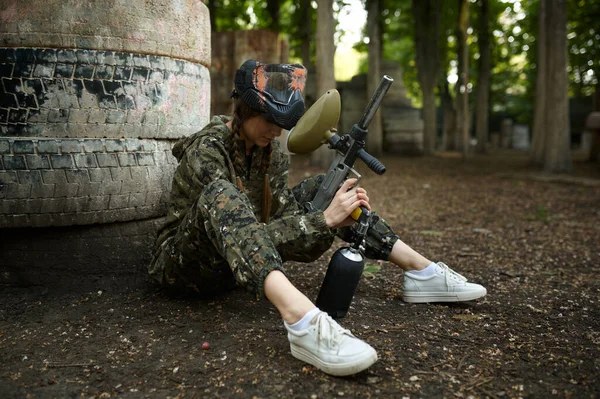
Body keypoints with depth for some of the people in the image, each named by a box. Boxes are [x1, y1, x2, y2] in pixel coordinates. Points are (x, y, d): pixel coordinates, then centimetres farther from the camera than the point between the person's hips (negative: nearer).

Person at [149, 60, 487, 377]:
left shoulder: (271, 150, 1)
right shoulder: (206, 150, -21)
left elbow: (285, 218, -6)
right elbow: (248, 232, -30)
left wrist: (340, 214, -24)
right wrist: (325, 220, -36)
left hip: (242, 264, 7)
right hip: (184, 264, -6)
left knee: (320, 188, -1)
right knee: (220, 196, -39)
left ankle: (421, 271, -4)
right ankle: (301, 321, -57)